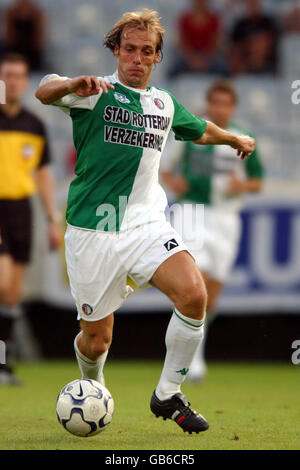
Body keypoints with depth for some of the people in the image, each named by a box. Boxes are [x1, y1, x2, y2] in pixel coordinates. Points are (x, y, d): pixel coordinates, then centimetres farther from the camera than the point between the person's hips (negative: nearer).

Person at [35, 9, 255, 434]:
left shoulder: (165, 104, 13)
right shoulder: (95, 93, -2)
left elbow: (199, 130, 36)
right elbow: (44, 92, -24)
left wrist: (236, 139, 49)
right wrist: (74, 85, -46)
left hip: (147, 224, 3)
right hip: (93, 232, -3)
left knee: (194, 294, -22)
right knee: (97, 339, 1)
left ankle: (168, 395, -5)